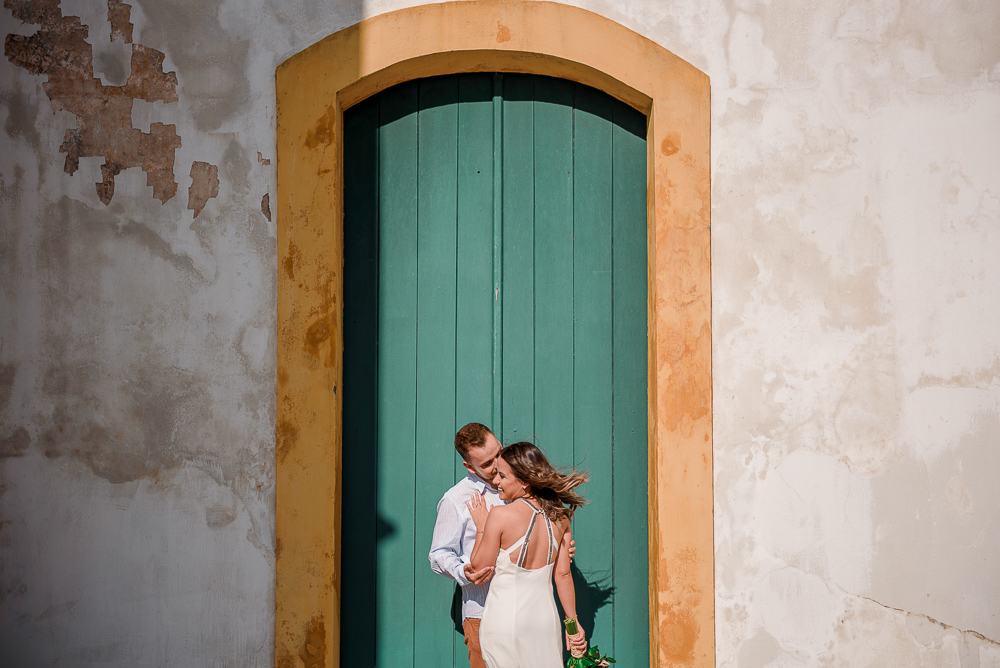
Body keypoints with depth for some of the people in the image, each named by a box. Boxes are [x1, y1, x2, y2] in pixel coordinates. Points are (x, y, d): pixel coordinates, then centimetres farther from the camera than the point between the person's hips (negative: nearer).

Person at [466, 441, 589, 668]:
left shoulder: (500, 515, -17)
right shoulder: (559, 517, -1)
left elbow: (479, 568, -7)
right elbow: (563, 574, 2)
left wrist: (481, 526, 5)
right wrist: (573, 623, 9)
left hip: (506, 620, -5)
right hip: (547, 618, 5)